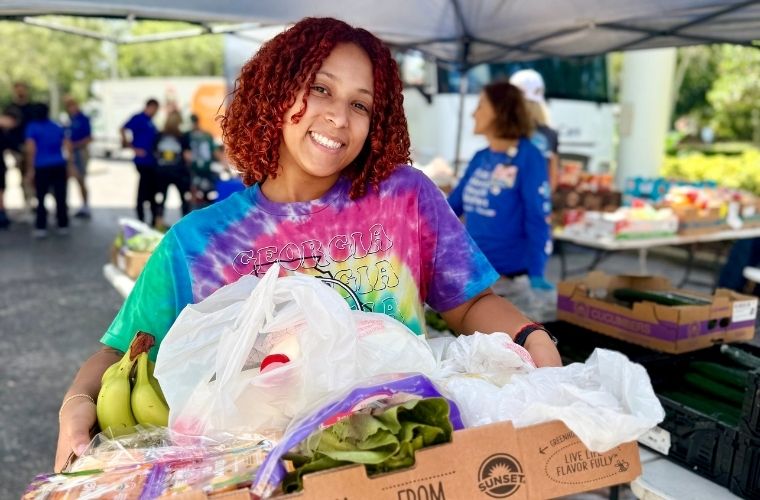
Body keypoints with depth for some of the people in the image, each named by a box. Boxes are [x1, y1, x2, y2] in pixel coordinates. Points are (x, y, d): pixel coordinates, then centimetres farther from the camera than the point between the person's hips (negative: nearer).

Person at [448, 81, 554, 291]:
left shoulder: (528, 157, -13)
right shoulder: (480, 158, 5)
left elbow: (538, 221, -16)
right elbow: (452, 205, 12)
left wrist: (536, 275, -22)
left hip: (511, 274, -6)